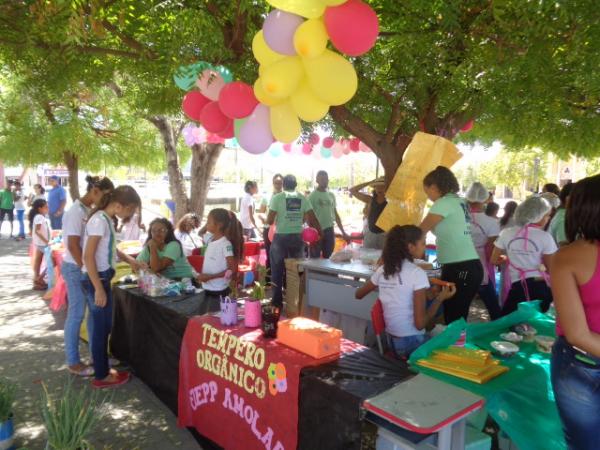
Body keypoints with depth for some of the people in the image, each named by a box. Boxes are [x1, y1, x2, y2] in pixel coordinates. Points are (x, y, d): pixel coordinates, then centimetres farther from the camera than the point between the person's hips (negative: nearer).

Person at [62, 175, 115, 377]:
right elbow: (73, 245, -20)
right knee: (76, 315, 2)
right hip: (76, 269, -8)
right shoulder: (76, 211, -17)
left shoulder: (90, 210, 8)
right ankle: (73, 362, 15)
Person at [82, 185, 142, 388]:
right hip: (96, 279, -10)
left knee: (102, 326, 16)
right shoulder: (99, 220, -20)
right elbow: (88, 256, -24)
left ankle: (102, 369, 28)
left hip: (102, 277, 10)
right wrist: (99, 289, -24)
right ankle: (101, 376, 14)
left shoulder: (106, 219, 9)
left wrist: (130, 260, 18)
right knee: (102, 328, 1)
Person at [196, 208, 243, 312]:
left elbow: (232, 269, -19)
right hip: (208, 290, 7)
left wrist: (210, 276, -21)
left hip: (219, 292, -7)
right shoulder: (211, 241, 7)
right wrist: (202, 276, 2)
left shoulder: (225, 244, -17)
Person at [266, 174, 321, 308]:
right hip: (297, 236, 3)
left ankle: (277, 300, 12)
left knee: (277, 269, 9)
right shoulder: (303, 198, 2)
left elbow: (269, 220, -7)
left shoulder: (277, 197, -5)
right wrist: (320, 232, 11)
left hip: (280, 237, -2)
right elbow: (312, 218, -1)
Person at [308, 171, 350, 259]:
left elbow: (336, 214, 16)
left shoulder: (331, 195, 11)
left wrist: (343, 232, 13)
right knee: (315, 259, -1)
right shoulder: (312, 195, -5)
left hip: (329, 230, 5)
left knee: (328, 258, 10)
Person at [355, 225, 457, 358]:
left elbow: (358, 295, 17)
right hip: (412, 341, -7)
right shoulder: (417, 273, -16)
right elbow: (420, 323, -18)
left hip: (392, 340, 7)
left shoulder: (382, 270, 1)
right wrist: (441, 297, -8)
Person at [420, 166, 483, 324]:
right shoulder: (459, 202, 15)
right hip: (469, 267, 9)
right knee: (458, 318, 13)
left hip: (459, 269, -9)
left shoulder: (444, 203, -9)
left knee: (454, 320, -3)